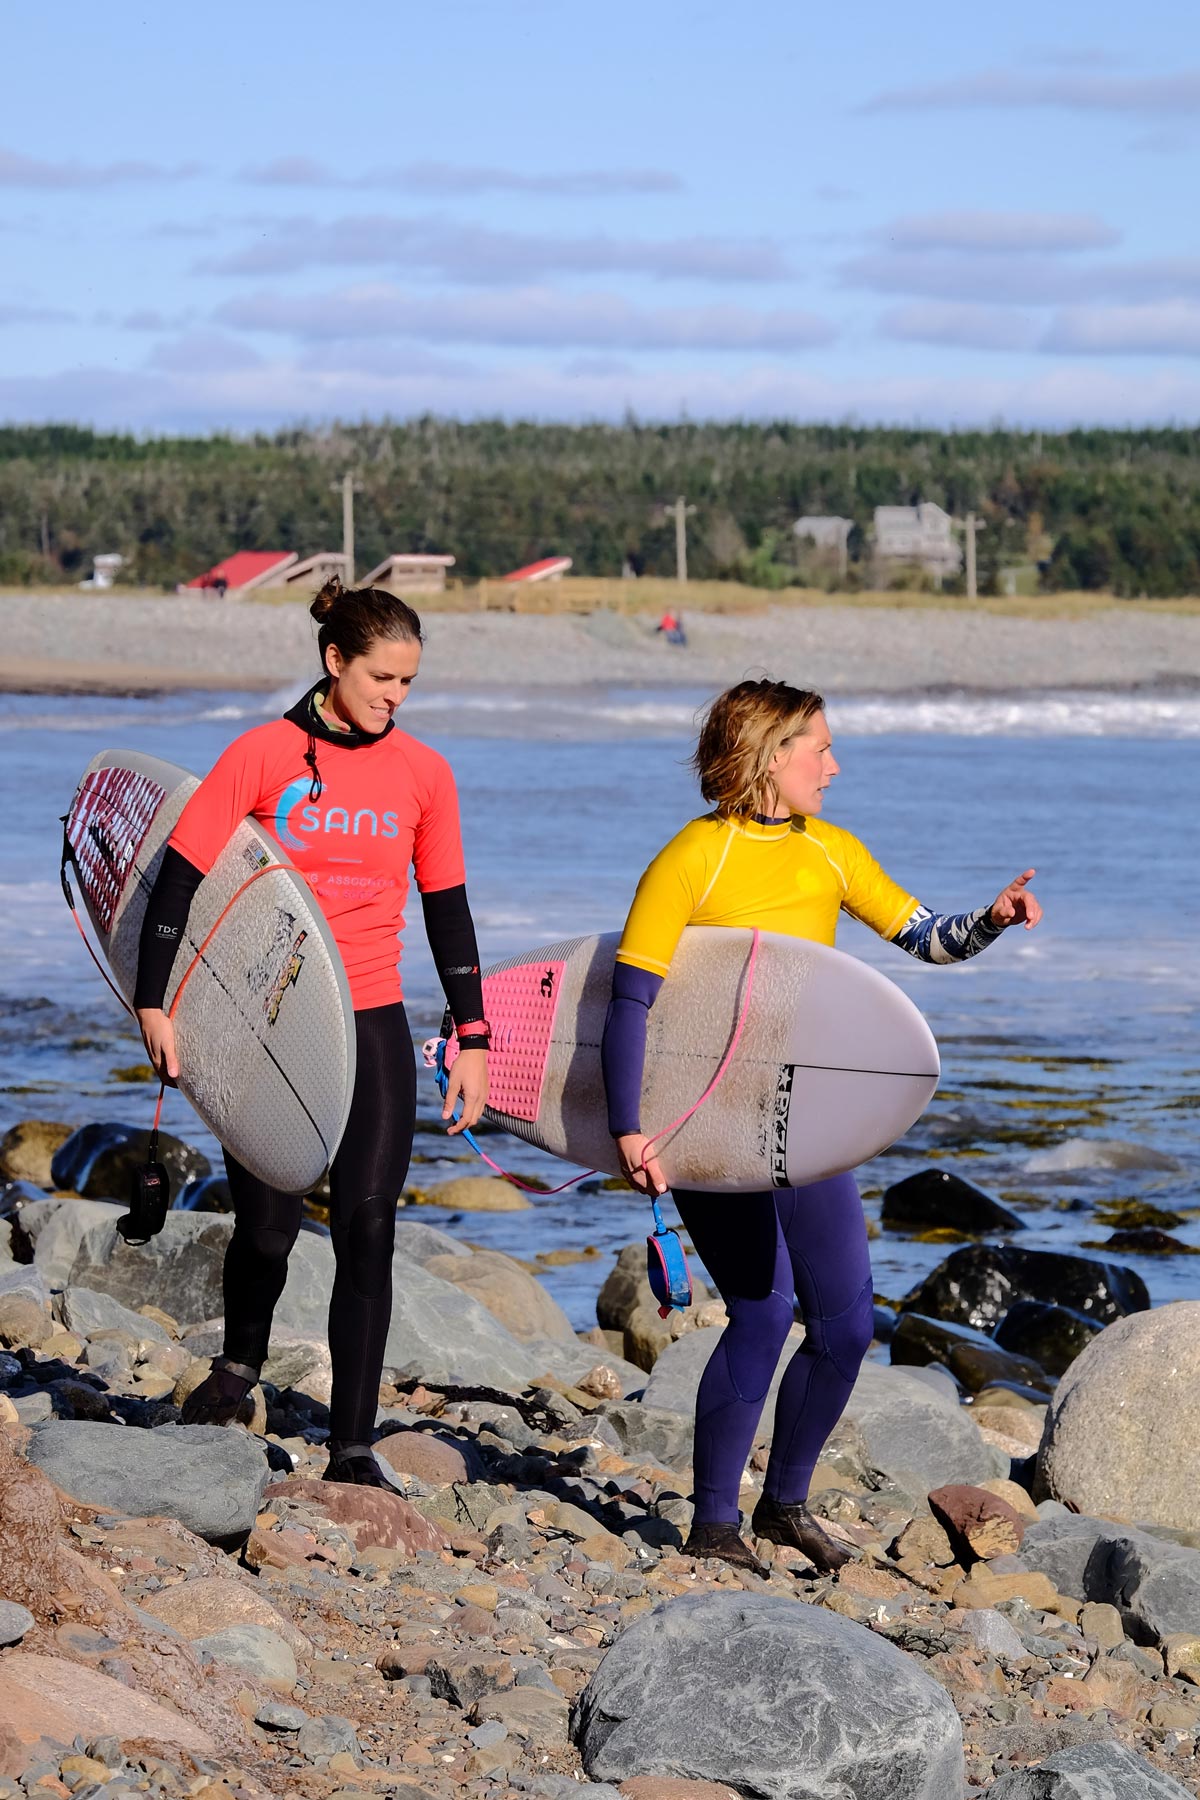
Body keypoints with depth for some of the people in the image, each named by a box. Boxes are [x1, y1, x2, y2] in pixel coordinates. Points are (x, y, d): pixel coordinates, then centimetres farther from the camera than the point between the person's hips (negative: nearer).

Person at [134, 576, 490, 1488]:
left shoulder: (423, 771, 4)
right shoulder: (264, 755, -5)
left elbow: (448, 912, 10)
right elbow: (182, 876, -3)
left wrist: (472, 1039, 9)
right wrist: (154, 1003, -7)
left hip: (373, 1024, 2)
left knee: (367, 1227, -5)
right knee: (267, 1224, -2)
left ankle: (353, 1444, 0)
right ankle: (241, 1360, 31)